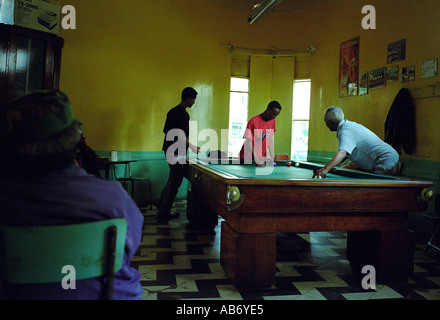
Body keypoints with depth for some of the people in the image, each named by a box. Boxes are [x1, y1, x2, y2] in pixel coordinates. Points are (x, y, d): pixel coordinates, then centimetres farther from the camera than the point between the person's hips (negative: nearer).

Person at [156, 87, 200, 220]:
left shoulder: (172, 111, 14)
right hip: (177, 152, -9)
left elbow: (165, 130, 19)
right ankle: (164, 212, 6)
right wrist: (193, 147, -11)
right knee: (175, 181, -1)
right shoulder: (183, 114, -15)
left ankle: (160, 201, 27)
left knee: (173, 179, 21)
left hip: (168, 149, 9)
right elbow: (181, 135, -21)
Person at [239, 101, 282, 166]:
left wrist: (272, 157, 0)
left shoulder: (272, 121, 0)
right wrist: (256, 160, -24)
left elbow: (270, 139, 7)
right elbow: (249, 142, -20)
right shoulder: (253, 121, -19)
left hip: (262, 158, 5)